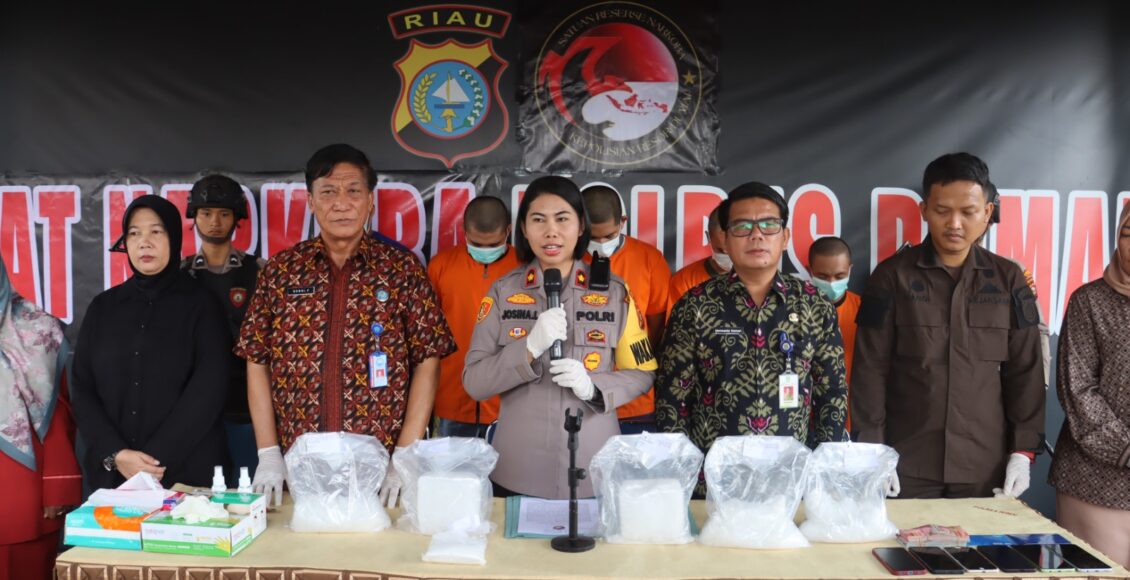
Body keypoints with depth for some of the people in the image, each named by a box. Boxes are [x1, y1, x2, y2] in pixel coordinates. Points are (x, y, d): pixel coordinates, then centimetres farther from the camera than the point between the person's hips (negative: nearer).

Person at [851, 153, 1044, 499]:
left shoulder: (1009, 280, 5)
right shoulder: (893, 276, -3)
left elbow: (1025, 371, 7)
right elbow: (870, 369, -4)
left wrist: (1024, 448, 2)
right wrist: (873, 450, -7)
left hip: (985, 465, 2)